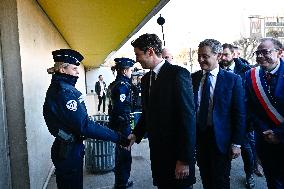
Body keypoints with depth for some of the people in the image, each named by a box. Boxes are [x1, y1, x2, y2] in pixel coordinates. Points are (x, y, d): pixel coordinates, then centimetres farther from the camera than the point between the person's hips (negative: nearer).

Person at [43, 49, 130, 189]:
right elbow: (84, 125, -28)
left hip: (67, 148, 9)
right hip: (69, 151, -9)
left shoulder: (59, 87, 8)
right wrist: (117, 137, -26)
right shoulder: (63, 91, -22)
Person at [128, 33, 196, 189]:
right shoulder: (146, 79, 8)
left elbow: (188, 117, -18)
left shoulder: (178, 74, -15)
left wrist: (185, 159, -18)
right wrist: (136, 134, 1)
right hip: (157, 150, 6)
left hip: (177, 151, -6)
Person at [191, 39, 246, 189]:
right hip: (198, 135, 3)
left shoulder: (233, 80, -8)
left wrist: (237, 143, -8)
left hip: (220, 138, -3)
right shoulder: (193, 78, 1)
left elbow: (240, 114, -7)